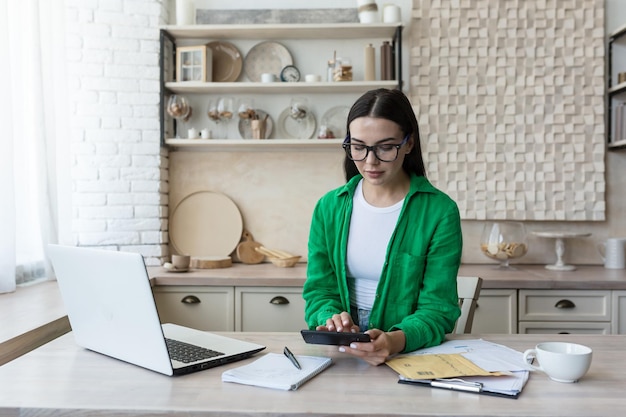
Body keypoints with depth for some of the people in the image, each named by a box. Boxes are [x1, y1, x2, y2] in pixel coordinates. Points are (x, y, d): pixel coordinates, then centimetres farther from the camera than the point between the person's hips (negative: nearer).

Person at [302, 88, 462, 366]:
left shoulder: (440, 212, -7)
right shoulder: (329, 208, 4)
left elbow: (437, 309, -9)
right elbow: (319, 289, 6)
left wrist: (395, 341, -30)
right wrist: (331, 318, -17)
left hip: (412, 353, -2)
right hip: (339, 354, 2)